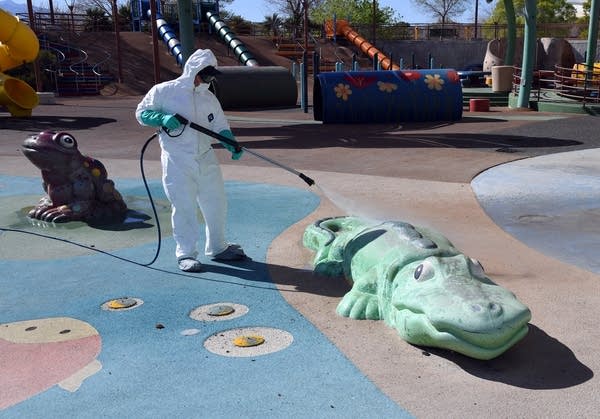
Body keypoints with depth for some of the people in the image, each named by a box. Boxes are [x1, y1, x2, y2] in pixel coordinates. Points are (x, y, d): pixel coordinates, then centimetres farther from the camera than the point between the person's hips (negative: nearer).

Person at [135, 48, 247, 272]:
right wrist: (162, 118, -17)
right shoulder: (164, 91, -3)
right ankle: (185, 253, 12)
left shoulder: (209, 98, 12)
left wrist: (232, 145, -6)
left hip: (206, 159, 6)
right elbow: (141, 113, 2)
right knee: (184, 207, -3)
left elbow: (220, 127, 13)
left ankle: (217, 248, 29)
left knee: (216, 204, 11)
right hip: (177, 163, -5)